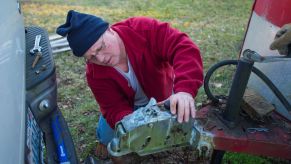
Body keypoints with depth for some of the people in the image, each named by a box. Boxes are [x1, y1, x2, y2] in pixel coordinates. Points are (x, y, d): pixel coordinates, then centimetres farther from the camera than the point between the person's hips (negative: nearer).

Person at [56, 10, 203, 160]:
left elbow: (184, 48, -44)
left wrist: (185, 90, -61)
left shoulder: (145, 29, -34)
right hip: (128, 106, 1)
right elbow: (115, 109, -26)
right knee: (107, 136, -8)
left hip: (162, 98, -1)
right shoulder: (95, 73, -25)